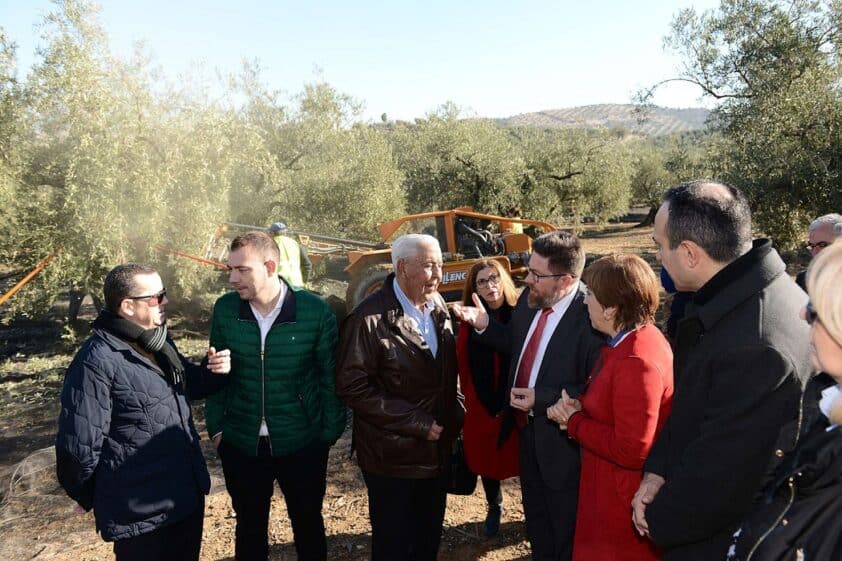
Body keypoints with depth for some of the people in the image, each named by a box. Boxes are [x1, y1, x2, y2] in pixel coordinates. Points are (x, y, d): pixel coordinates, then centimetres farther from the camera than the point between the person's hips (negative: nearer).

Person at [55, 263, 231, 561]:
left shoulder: (158, 341, 6)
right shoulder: (97, 363, -24)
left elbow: (187, 385, 21)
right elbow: (79, 448, -21)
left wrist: (212, 371, -3)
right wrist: (97, 499, -3)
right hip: (140, 513, -8)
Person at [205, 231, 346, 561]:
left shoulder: (316, 311, -15)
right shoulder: (224, 309, -7)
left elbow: (331, 377, -7)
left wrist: (330, 433, -5)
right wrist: (216, 426, 4)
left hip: (302, 443, -2)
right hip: (240, 443, 2)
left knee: (308, 523, 19)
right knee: (249, 526, 20)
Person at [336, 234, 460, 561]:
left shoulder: (437, 307, 2)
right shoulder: (371, 318, -21)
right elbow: (352, 387, -21)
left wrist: (452, 418, 3)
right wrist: (417, 423, -19)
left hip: (436, 448, 6)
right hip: (393, 457, -6)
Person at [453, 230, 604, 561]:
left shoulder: (591, 317, -29)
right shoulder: (529, 298, -5)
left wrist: (543, 398, -27)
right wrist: (485, 325, -4)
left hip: (561, 441, -7)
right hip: (527, 429, 7)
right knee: (536, 521, 29)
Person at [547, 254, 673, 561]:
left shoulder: (636, 361, -30)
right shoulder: (636, 338, 2)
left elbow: (631, 451, -30)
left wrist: (574, 422, -18)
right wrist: (576, 409, -4)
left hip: (626, 501, -9)